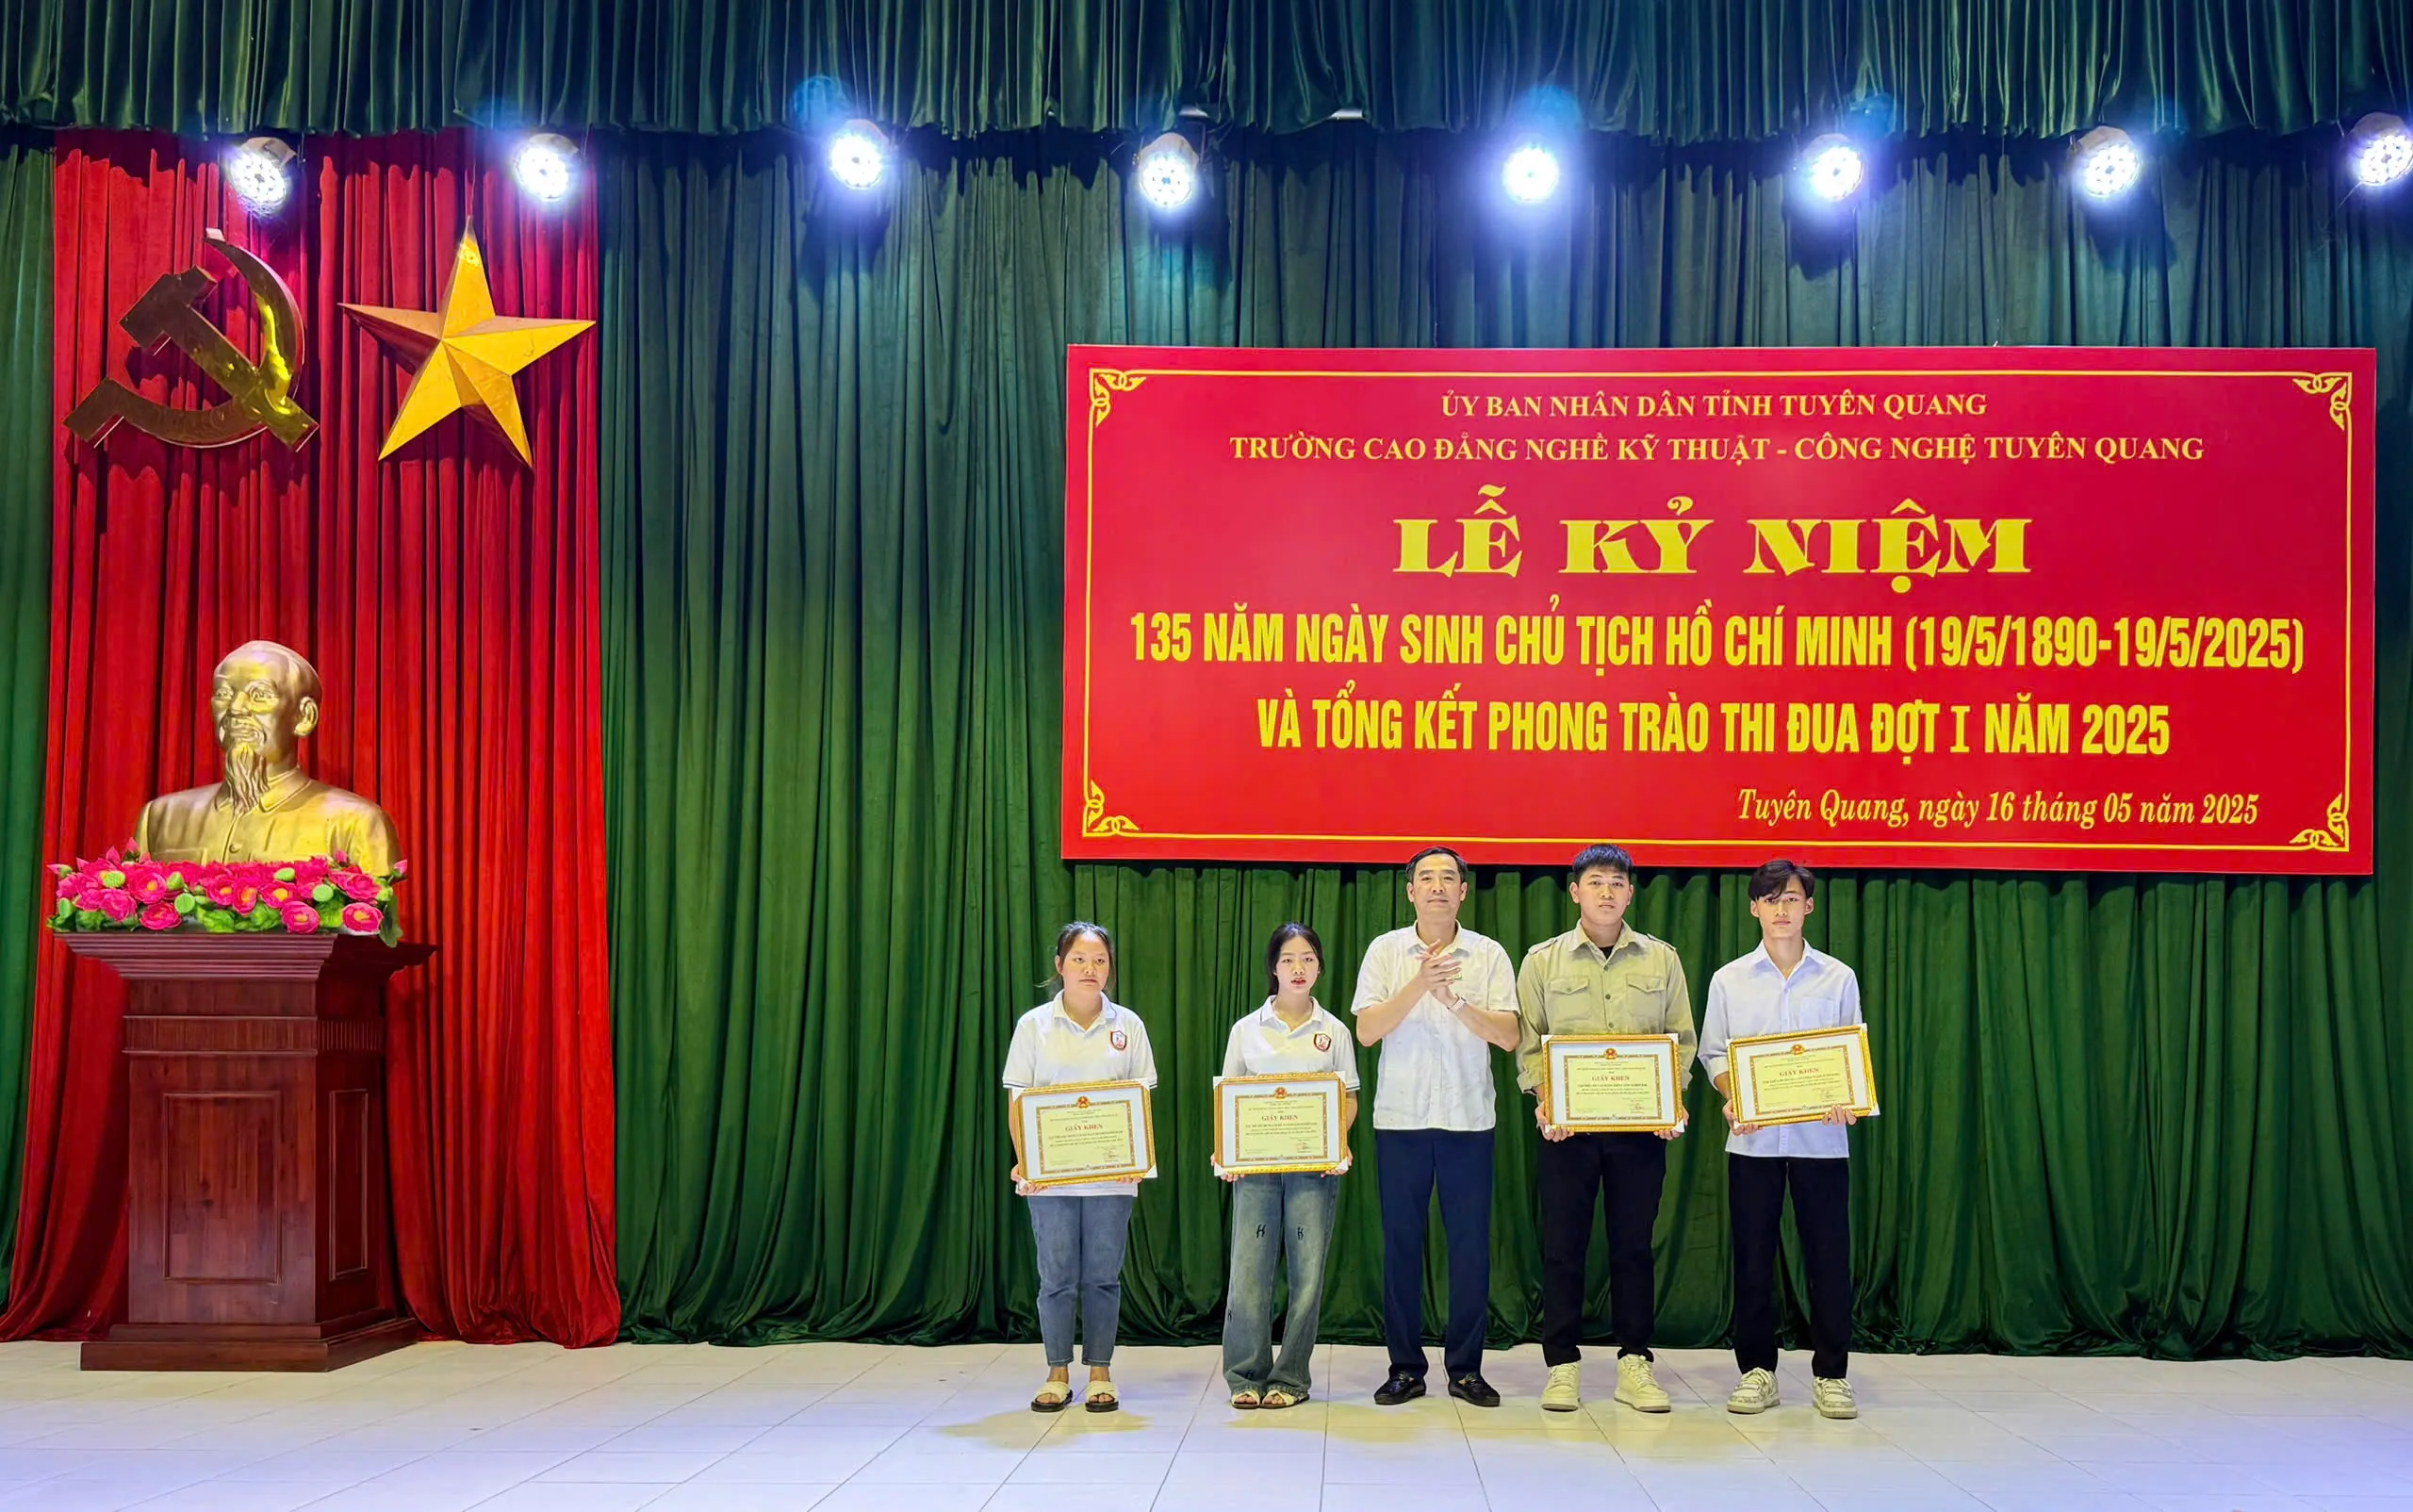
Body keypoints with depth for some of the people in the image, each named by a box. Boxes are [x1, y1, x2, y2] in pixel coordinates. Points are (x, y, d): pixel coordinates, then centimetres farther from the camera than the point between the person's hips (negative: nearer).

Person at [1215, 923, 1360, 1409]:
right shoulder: (1246, 1030, 7)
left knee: (1308, 1273, 0)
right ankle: (1245, 1376, 9)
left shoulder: (1334, 1032, 7)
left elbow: (1349, 1099, 9)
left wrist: (1339, 1144, -8)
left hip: (1314, 1166, 0)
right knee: (1248, 1270, -3)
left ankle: (1290, 1378, 11)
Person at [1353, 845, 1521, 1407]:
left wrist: (1456, 999, -17)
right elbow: (1366, 1030, -5)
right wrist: (1418, 985, -17)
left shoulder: (1489, 955, 5)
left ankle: (1465, 1367, 12)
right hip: (1400, 1119, 0)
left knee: (1471, 1245, 1)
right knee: (1401, 1244, 3)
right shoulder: (1386, 951, 5)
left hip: (1469, 1119, 0)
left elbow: (1508, 1036, -4)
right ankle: (1406, 1367, 13)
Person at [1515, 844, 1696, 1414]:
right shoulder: (1543, 960, 6)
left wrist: (1673, 1101, -5)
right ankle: (1563, 1367, 9)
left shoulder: (1661, 959, 9)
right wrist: (1543, 1101, -11)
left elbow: (1681, 1040, 9)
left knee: (1634, 1244, 5)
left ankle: (1634, 1365, 13)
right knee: (1562, 1245, 1)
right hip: (1567, 1124, -1)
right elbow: (1529, 1042, 4)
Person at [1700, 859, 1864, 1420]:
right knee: (1752, 1255, 3)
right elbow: (1713, 1053, 8)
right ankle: (1757, 1371, 13)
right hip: (1752, 1138, 0)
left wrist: (1844, 1100, -12)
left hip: (1821, 1136, 0)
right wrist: (1735, 1099, -10)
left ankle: (1830, 1374, 11)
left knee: (1829, 1254, 0)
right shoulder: (1729, 980, 6)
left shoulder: (1838, 978, 6)